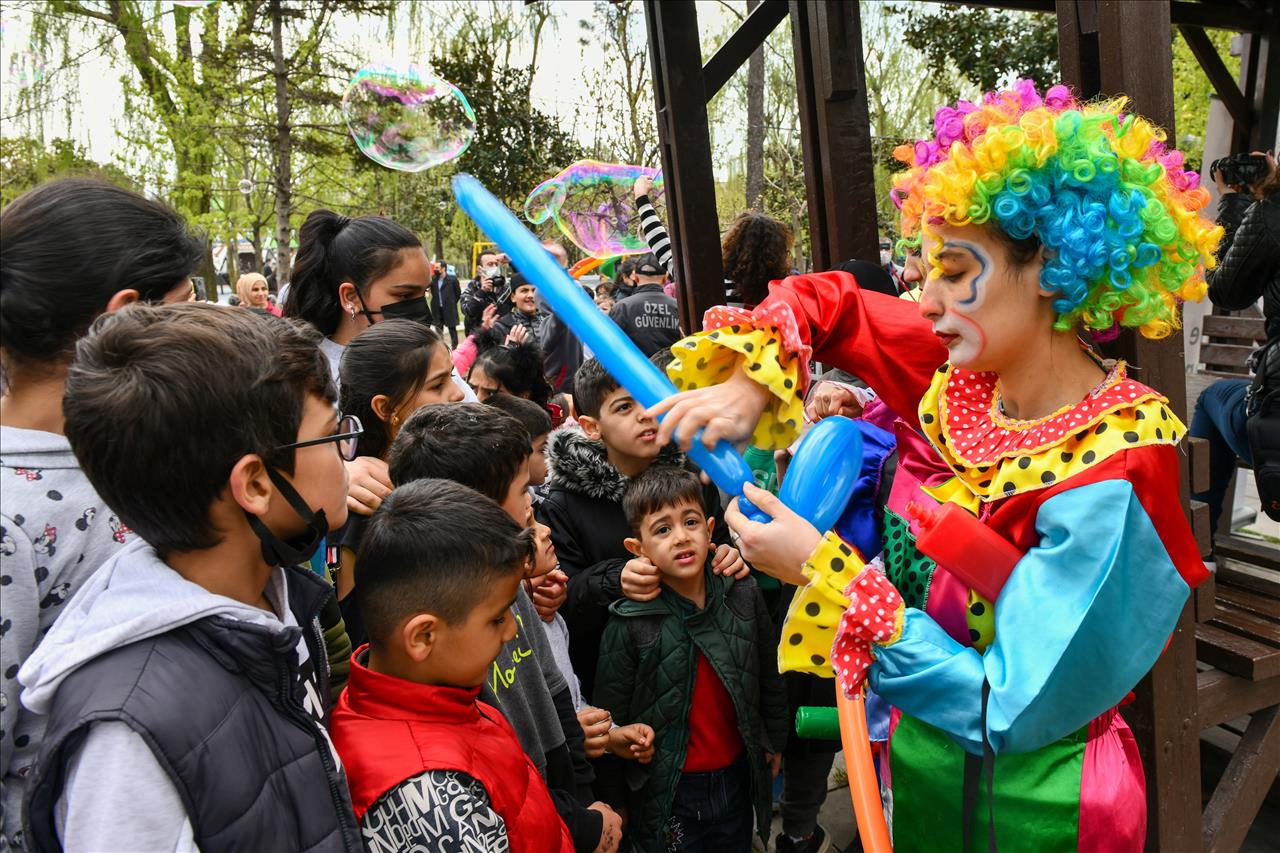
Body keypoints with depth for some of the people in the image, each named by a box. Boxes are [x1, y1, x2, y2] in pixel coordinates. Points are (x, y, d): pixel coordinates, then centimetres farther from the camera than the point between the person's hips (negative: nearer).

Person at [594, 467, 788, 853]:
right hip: (666, 793, -3)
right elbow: (612, 717, -11)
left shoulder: (743, 596, -8)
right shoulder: (628, 625, -19)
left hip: (737, 777, 4)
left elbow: (769, 677, 6)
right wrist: (616, 803, -5)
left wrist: (774, 741, 14)